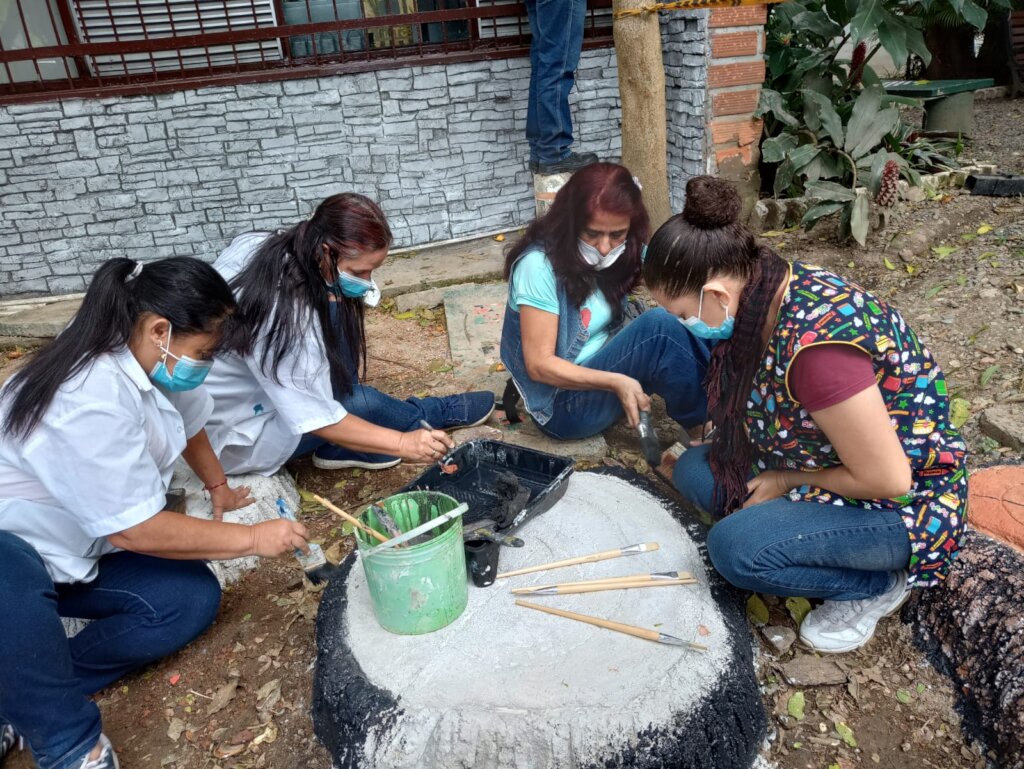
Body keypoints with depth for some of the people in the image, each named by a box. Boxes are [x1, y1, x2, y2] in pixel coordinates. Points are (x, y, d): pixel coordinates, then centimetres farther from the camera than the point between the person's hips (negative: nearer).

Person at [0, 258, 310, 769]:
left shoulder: (150, 361, -6)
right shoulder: (92, 396, -33)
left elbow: (187, 423, 17)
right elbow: (135, 530, -27)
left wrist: (219, 488, 29)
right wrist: (252, 539, -20)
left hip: (78, 547, 8)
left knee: (193, 599, -10)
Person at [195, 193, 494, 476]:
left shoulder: (256, 244, -13)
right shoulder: (287, 318, -36)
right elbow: (316, 420, -31)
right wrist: (404, 443, -29)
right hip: (232, 436, -8)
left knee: (335, 313, -6)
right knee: (358, 401, -17)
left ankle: (340, 444, 5)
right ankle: (435, 414, 16)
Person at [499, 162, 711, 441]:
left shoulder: (623, 253, 0)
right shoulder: (540, 265, -22)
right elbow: (539, 365, -22)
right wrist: (616, 382, -29)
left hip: (605, 366, 7)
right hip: (562, 404, -7)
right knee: (659, 326, -27)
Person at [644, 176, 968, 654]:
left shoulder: (815, 343, -36)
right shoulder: (770, 288, -8)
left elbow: (887, 480, -27)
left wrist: (787, 481, -14)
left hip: (904, 504, -8)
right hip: (832, 459, 8)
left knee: (734, 548, -25)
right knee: (694, 470, -1)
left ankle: (878, 584, 0)